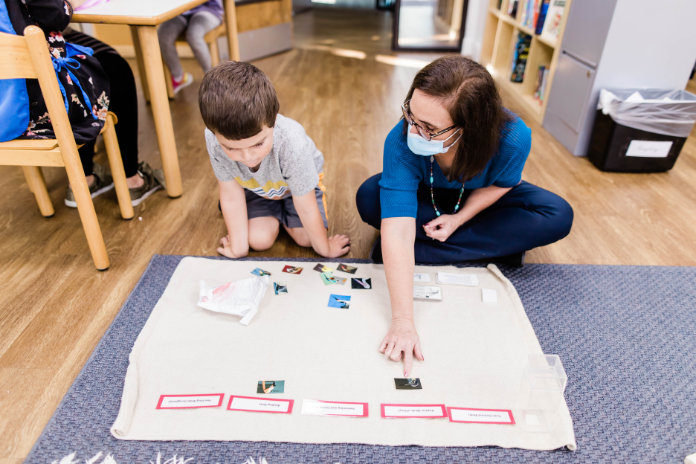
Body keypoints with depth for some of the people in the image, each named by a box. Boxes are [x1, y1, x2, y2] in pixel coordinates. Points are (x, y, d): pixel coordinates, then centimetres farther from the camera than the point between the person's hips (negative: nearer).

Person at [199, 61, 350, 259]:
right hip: (257, 186, 2)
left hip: (298, 182, -1)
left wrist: (325, 249, -15)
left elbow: (306, 209, -31)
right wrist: (238, 247, -14)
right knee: (259, 240, -13)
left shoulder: (292, 144, -44)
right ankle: (274, 215, 21)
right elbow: (231, 197, -20)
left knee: (306, 237, -12)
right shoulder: (216, 140, -36)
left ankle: (281, 212, 20)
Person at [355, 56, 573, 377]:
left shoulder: (513, 138, -36)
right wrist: (402, 322, -49)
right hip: (427, 198, -1)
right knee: (369, 198, -29)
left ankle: (421, 251, -24)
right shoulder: (401, 141, -38)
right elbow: (397, 232, -44)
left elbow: (498, 184, -12)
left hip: (479, 201, 1)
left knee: (558, 217, -23)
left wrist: (459, 218, -28)